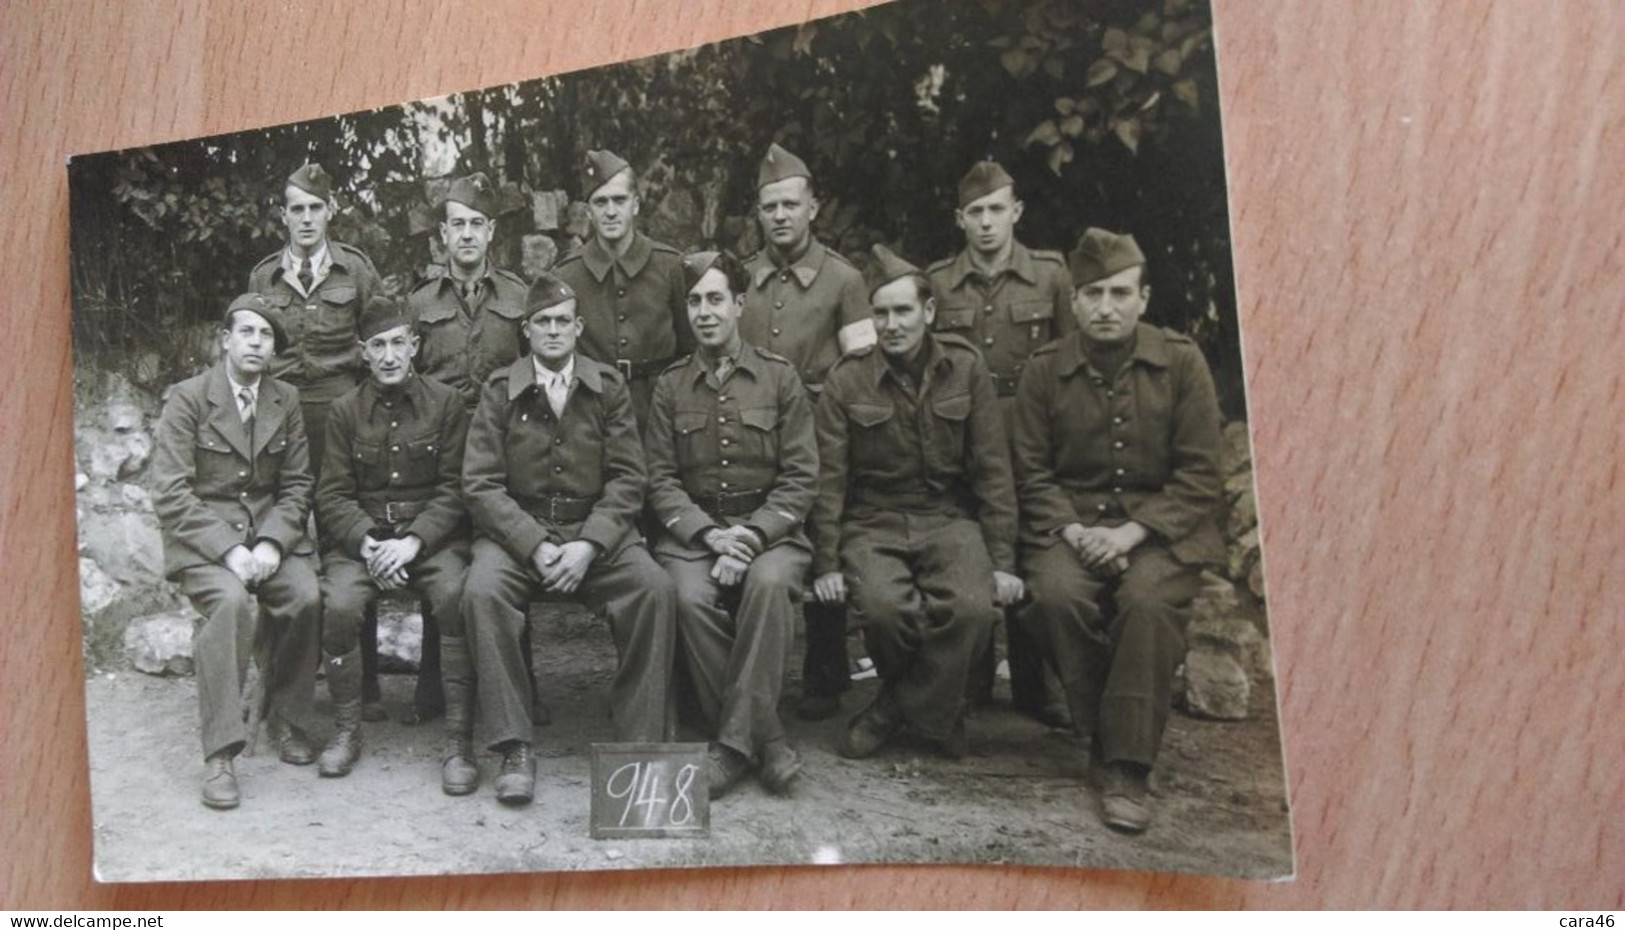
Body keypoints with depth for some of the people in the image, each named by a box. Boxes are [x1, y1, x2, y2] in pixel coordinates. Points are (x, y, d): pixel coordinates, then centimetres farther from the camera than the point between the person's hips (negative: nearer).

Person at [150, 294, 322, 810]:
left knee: (307, 597, -25)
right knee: (232, 600, -33)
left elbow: (296, 485, 7)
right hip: (202, 536, -3)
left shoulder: (286, 401, 8)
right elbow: (170, 494, -10)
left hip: (270, 530, 3)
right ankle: (220, 753, -24)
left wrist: (271, 542, -12)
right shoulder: (187, 398, -4)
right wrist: (228, 549, -21)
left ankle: (285, 718, 0)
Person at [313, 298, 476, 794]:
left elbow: (454, 488, -1)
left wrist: (413, 542, -15)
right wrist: (367, 543, -14)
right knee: (340, 603, -27)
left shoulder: (445, 403, 4)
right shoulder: (345, 410, 8)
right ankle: (346, 731, -4)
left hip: (432, 534, -1)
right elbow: (332, 495, 4)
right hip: (361, 534, 2)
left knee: (456, 598, -30)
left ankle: (459, 743, -21)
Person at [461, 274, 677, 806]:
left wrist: (589, 545, -14)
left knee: (656, 589, -27)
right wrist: (535, 546, -15)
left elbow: (627, 478, 2)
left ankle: (639, 740, -15)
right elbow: (481, 484, -1)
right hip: (516, 531, 0)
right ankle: (514, 749, -20)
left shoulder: (609, 387, 7)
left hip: (595, 529, 0)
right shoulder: (499, 391, 5)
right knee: (482, 592, -31)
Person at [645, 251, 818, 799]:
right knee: (691, 598, -30)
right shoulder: (670, 386, 12)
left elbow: (800, 477, 1)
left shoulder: (779, 378, 6)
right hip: (693, 531, 1)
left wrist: (751, 535, -14)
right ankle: (765, 740, -17)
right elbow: (661, 479, 5)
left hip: (768, 529, -1)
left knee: (768, 583, -34)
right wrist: (708, 534, -12)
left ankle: (735, 742, -23)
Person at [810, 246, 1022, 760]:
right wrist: (827, 564, -7)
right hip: (873, 522, -1)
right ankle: (935, 711, 3)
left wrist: (1002, 559, -4)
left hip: (950, 518, 1)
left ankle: (895, 709, -3)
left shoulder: (966, 369, 2)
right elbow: (829, 479, 0)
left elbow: (993, 470, 2)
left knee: (973, 607, -29)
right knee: (883, 607, -30)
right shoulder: (846, 380, -1)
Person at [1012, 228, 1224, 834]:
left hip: (1160, 525, -1)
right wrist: (1072, 531, -14)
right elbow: (1033, 471, 4)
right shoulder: (1044, 370, 4)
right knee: (1058, 595, -29)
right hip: (1070, 520, 1)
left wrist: (1133, 532, -14)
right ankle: (1102, 734, -6)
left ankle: (1128, 771, -18)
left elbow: (1199, 475, -2)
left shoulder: (1181, 362, 1)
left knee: (1148, 601, -30)